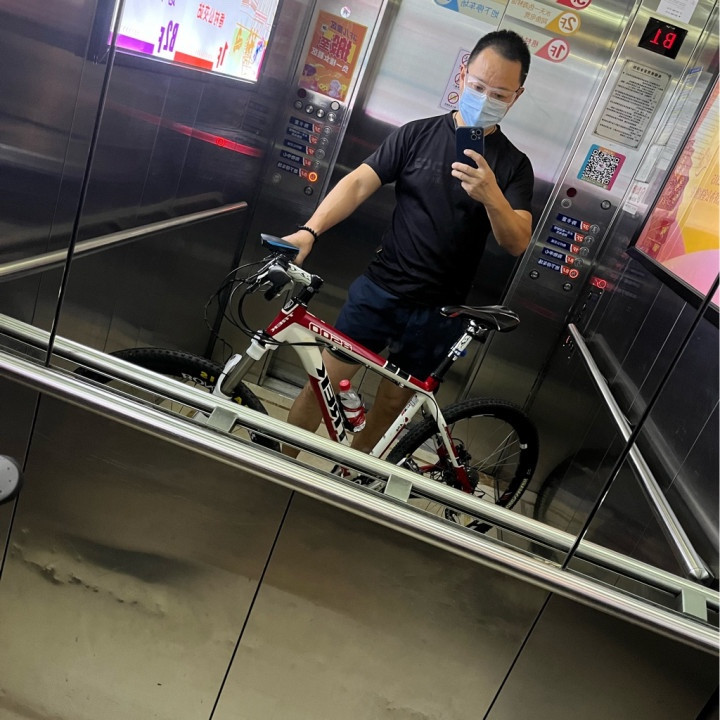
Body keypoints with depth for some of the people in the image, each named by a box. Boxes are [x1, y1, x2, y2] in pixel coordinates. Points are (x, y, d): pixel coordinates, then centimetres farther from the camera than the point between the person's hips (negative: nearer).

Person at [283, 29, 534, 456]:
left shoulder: (514, 165, 0)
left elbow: (517, 243, -11)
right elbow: (359, 183, -10)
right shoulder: (418, 134, 0)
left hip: (437, 312, 1)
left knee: (392, 403, 13)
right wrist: (310, 230, -26)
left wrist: (492, 197, -31)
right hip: (379, 290, 0)